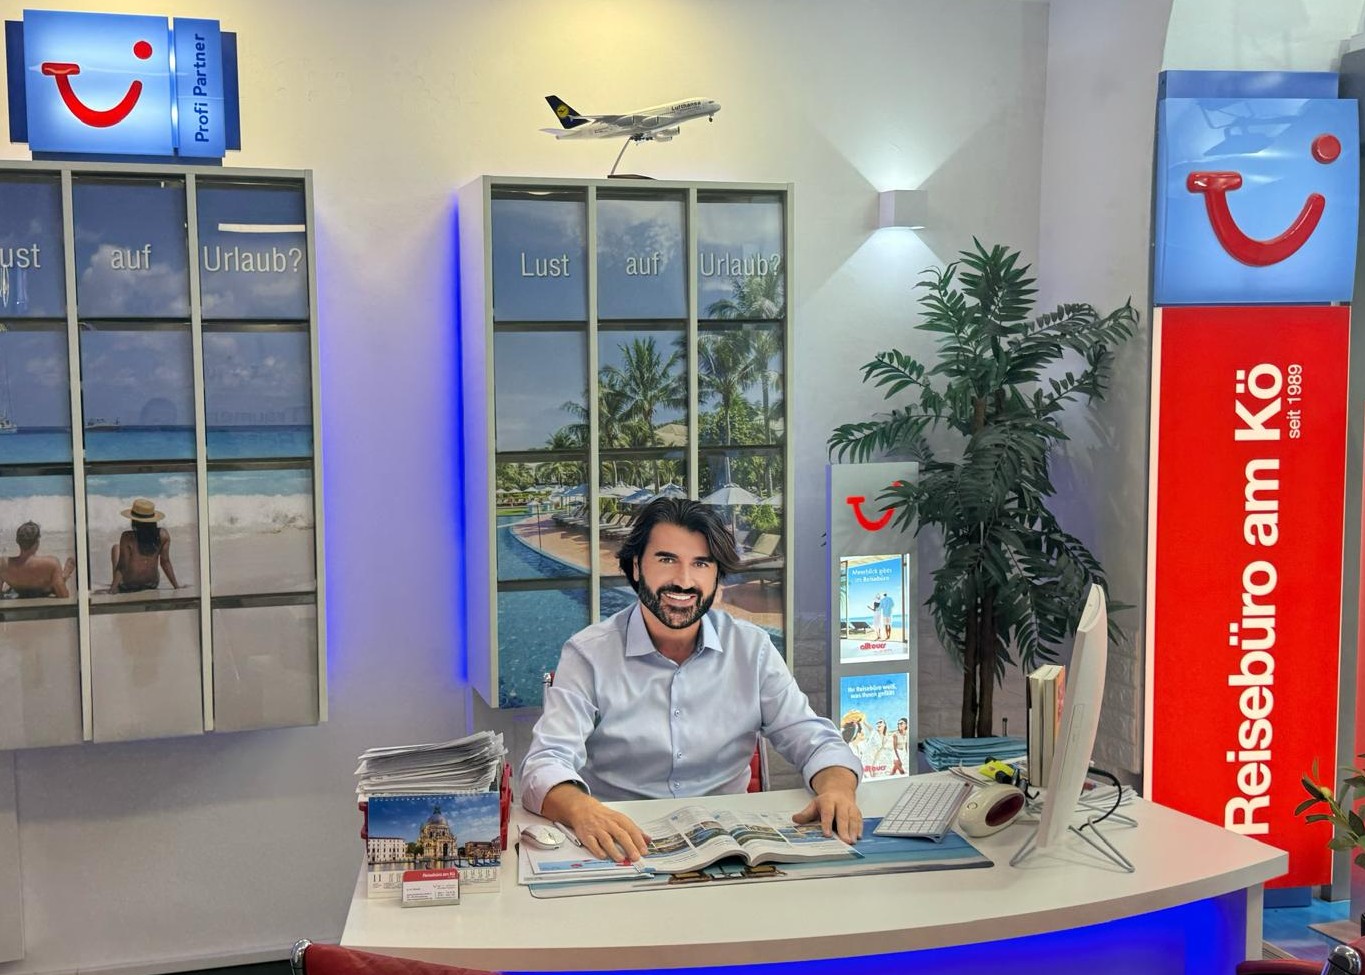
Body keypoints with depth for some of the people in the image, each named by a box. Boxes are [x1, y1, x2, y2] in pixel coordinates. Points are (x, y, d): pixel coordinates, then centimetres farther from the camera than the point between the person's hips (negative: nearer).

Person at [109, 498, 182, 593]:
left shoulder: (127, 538, -24)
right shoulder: (163, 535, -16)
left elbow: (122, 565, -21)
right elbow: (165, 562, -12)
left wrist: (113, 586, -15)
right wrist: (177, 586, -5)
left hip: (128, 586, -3)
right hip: (152, 585, 3)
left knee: (116, 547, 22)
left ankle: (115, 586, 25)